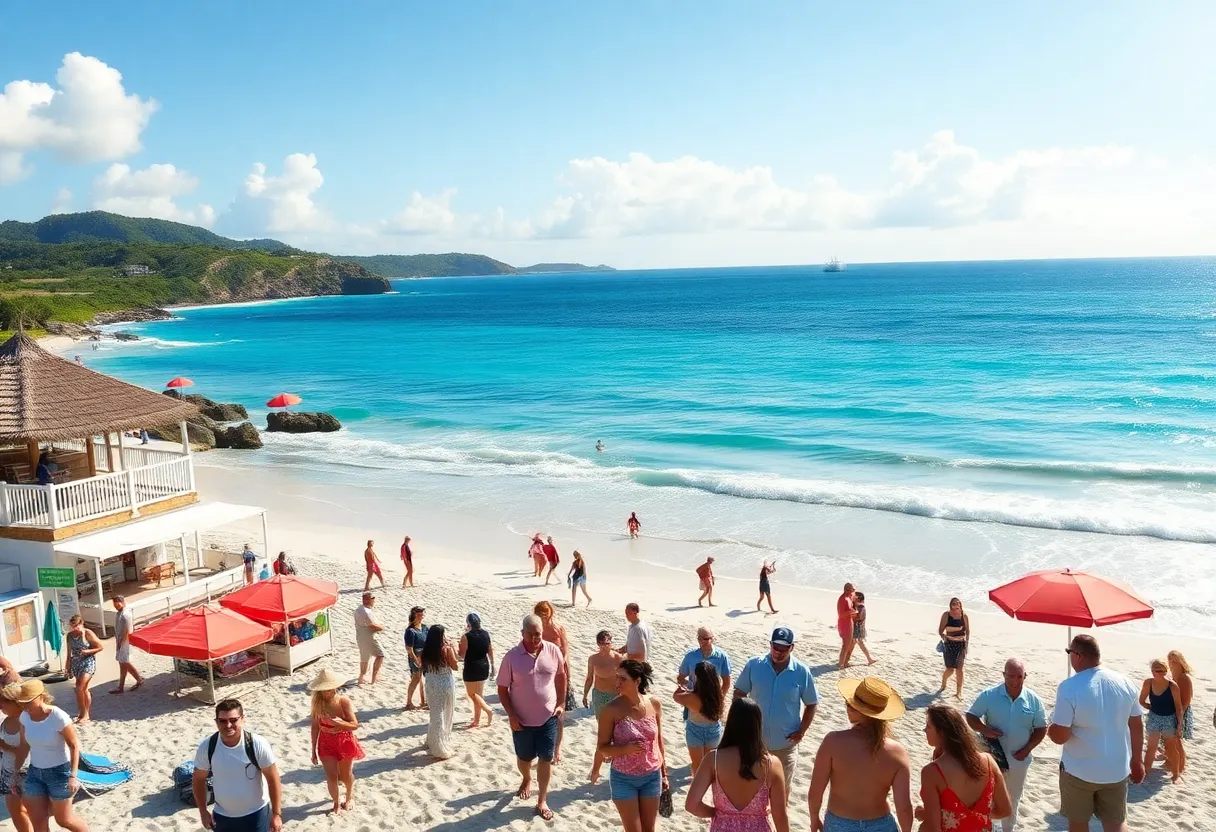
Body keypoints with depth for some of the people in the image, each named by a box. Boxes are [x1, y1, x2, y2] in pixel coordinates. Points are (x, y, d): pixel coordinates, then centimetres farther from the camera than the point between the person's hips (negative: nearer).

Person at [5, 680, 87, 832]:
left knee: (63, 819, 7)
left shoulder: (58, 717, -24)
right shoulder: (24, 717, -7)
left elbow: (74, 745, -18)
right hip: (34, 772, 6)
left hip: (59, 772, -5)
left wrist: (73, 776, -22)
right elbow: (24, 745, 6)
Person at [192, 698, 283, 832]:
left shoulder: (258, 745, -23)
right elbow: (199, 779, 2)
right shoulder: (207, 747, -15)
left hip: (256, 814, -3)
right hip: (222, 816, 3)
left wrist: (276, 814, -11)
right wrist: (203, 811, 2)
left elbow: (273, 779, -13)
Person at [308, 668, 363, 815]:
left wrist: (337, 722, -35)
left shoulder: (344, 701, -20)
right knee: (331, 776, -2)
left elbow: (355, 725, -19)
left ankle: (350, 796, 47)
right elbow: (315, 726, -3)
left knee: (345, 775, 16)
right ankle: (336, 804, 24)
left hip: (344, 741, -1)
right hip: (326, 742, 1)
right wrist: (314, 750, 1)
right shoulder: (317, 703, -12)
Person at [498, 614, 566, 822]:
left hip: (548, 717, 0)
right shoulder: (512, 656, -15)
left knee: (546, 758, 5)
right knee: (524, 757, 17)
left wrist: (561, 703, 2)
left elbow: (561, 676, 6)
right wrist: (511, 715, -14)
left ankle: (542, 801, 19)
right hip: (522, 719, 0)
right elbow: (502, 688, -8)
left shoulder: (553, 651, -10)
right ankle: (526, 780, 49)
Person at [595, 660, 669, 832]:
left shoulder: (654, 704, -6)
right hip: (624, 779, -3)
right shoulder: (612, 709, -16)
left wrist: (664, 774, 11)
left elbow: (659, 741, 6)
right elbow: (602, 747, -9)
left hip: (652, 777, 3)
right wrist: (626, 749, -27)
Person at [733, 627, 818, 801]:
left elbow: (811, 704, -2)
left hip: (786, 742, -1)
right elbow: (739, 693, -1)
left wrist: (802, 731, -8)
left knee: (783, 786, 17)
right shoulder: (754, 665, -12)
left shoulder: (801, 671, -13)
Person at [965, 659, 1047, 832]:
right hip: (991, 756, -2)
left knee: (1012, 799, 21)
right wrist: (984, 729, -26)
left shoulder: (1034, 700, -7)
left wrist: (1027, 749, -9)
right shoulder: (989, 695, -13)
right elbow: (970, 717, -8)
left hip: (1018, 759, 2)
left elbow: (1041, 728, 1)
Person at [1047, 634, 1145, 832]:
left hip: (1079, 771, -4)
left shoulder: (1069, 687, -21)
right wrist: (1137, 761, 19)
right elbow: (1137, 727, 6)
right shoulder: (1125, 683, -5)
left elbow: (1059, 736, -20)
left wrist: (1049, 729, 3)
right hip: (1116, 770, 4)